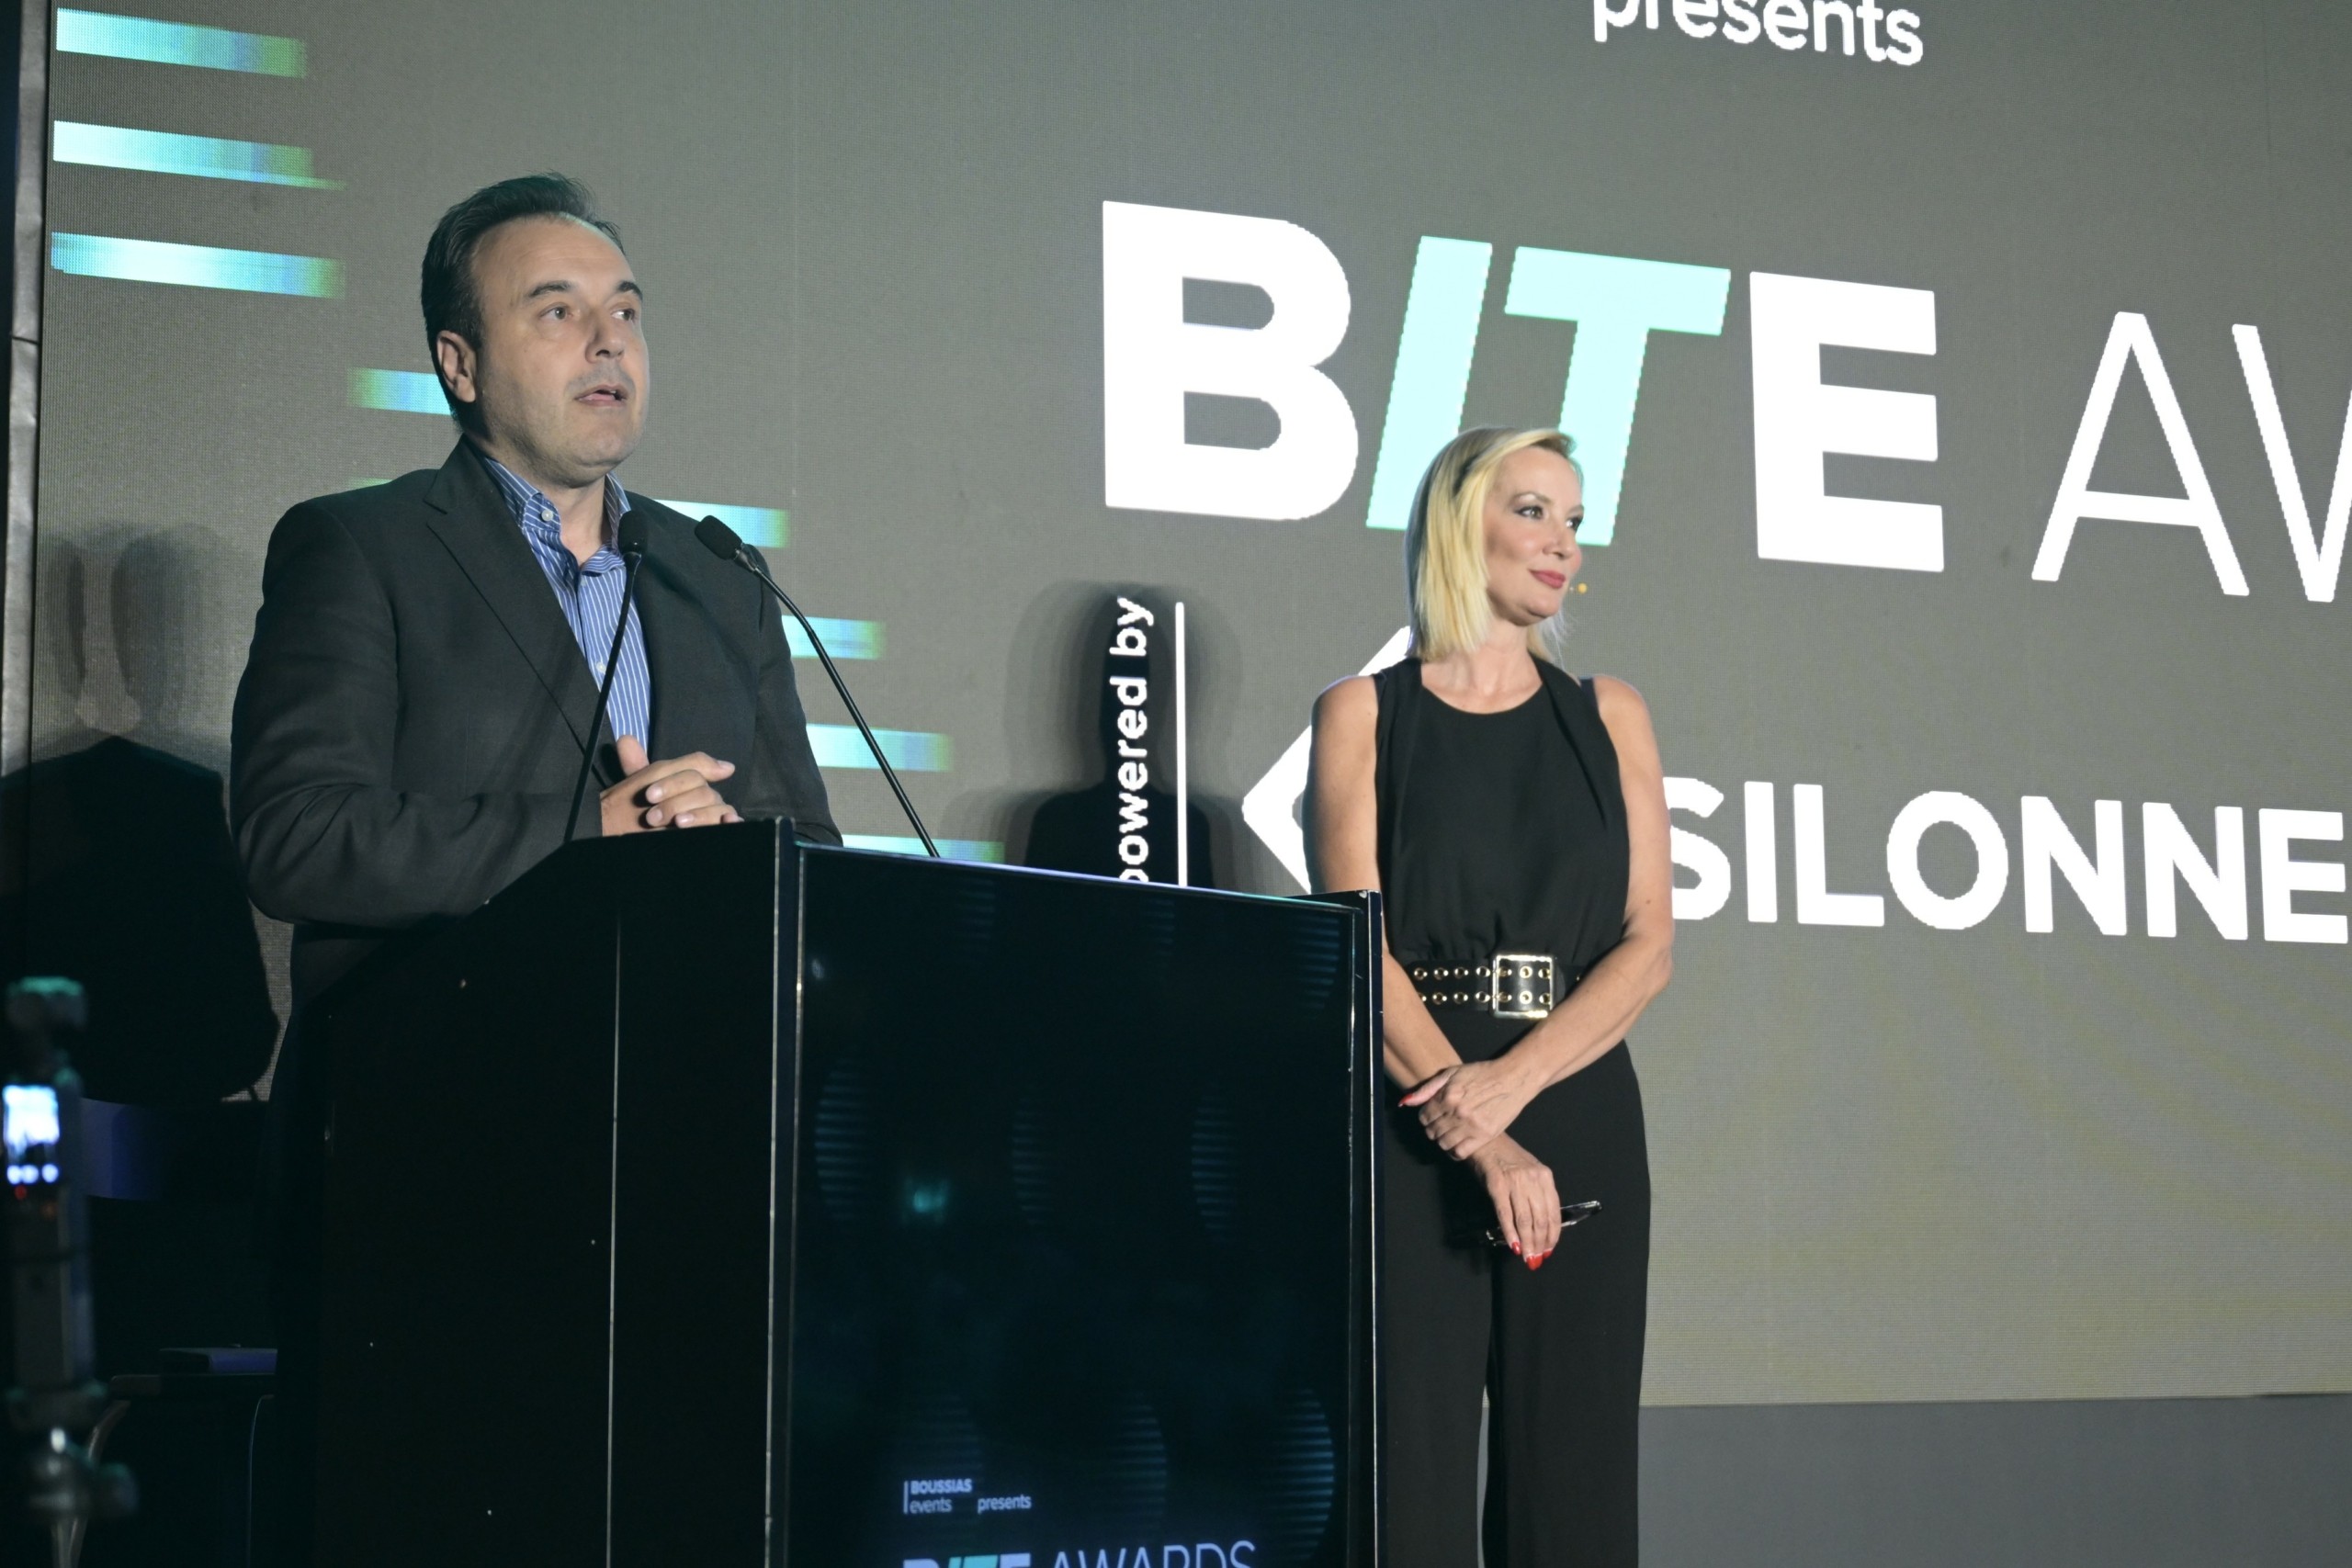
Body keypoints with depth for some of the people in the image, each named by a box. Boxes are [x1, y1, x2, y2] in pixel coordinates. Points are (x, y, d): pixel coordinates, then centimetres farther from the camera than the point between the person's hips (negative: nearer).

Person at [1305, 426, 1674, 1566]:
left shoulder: (1608, 717, 12)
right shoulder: (1365, 714, 4)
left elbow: (1649, 943, 3)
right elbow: (1356, 948, -6)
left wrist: (1514, 1082, -14)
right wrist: (1484, 1145, -17)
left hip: (1577, 1116, 3)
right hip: (1412, 1132, -2)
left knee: (1571, 1466, 2)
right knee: (1412, 1461, -5)